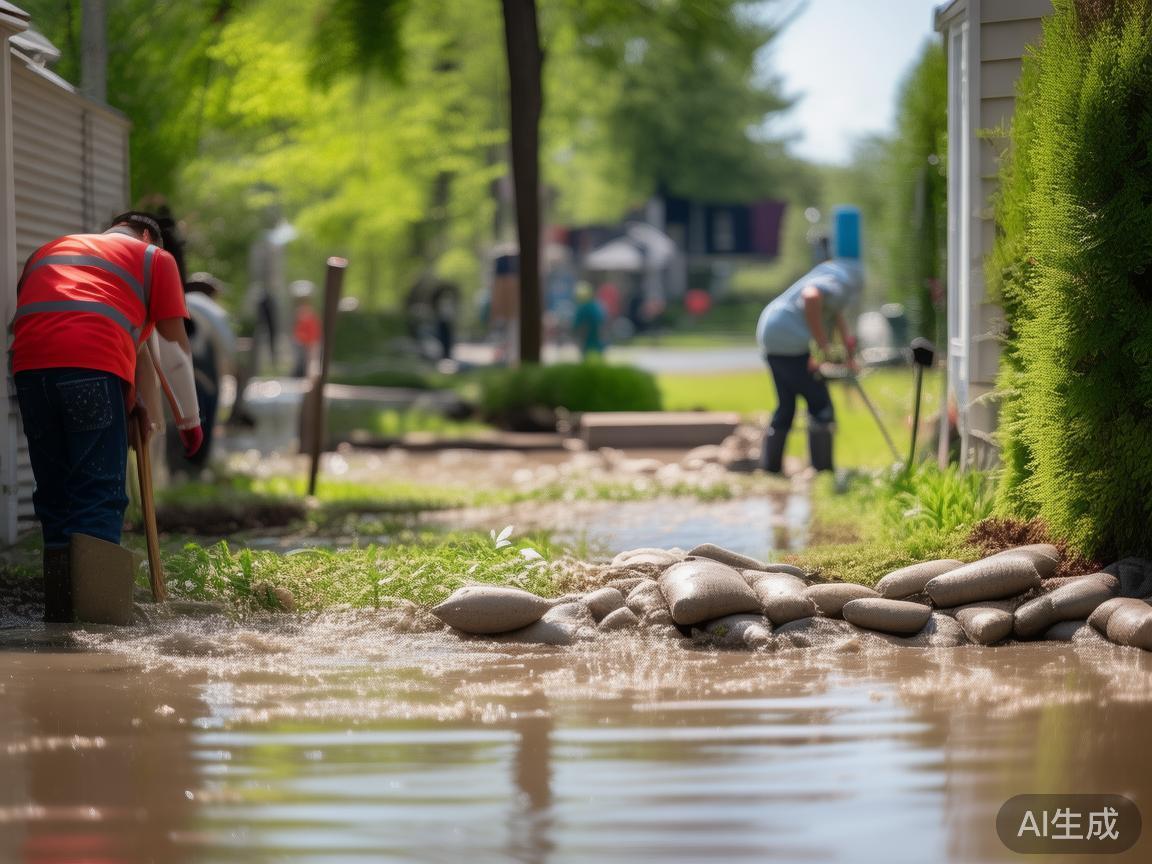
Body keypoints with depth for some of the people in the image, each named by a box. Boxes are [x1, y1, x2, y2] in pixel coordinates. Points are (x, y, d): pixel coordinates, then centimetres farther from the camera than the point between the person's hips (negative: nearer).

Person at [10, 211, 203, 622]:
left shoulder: (50, 249, 36)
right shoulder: (154, 258, 22)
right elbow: (173, 349, 17)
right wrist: (189, 420, 29)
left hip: (30, 361, 4)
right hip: (93, 363, -4)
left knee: (53, 494, 11)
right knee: (99, 497, -4)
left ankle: (58, 611, 8)